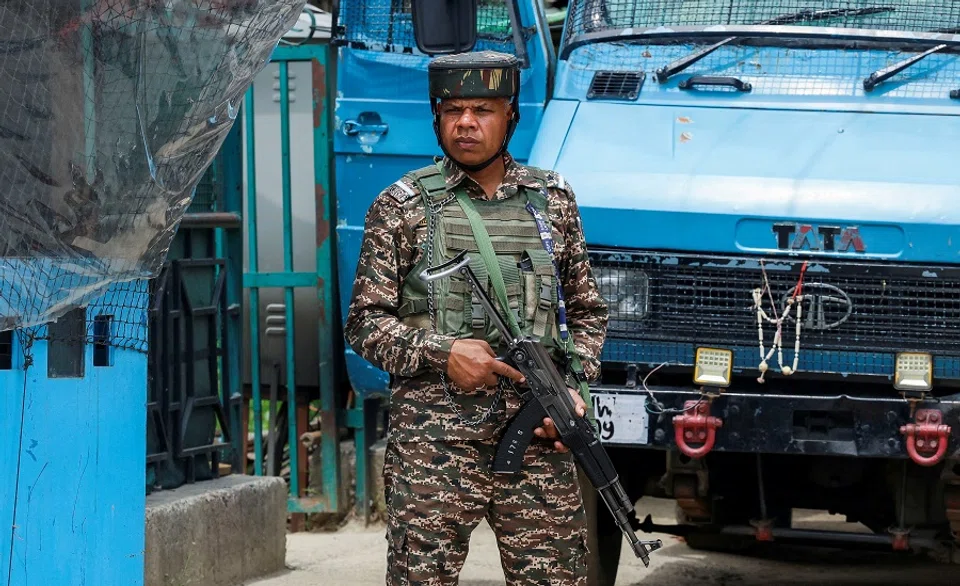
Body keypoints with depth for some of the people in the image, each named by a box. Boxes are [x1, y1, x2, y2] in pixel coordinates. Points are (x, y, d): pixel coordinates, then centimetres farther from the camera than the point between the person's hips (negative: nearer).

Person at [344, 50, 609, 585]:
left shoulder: (553, 200, 13)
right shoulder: (402, 207, 5)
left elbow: (588, 311, 19)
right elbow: (366, 324, 4)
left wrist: (576, 387, 2)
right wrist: (440, 353, -12)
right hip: (433, 442, -2)